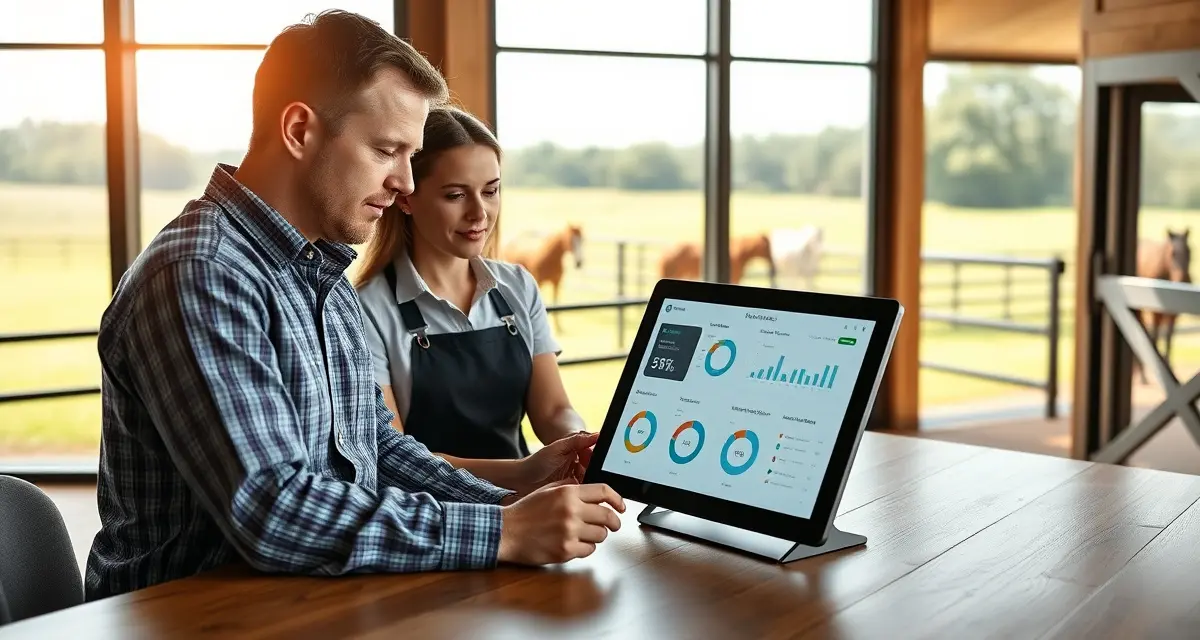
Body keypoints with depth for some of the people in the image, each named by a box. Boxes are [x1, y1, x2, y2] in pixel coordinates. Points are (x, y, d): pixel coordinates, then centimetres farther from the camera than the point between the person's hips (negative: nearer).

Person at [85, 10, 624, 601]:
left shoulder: (324, 276, 11)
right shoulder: (197, 276, -19)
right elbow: (270, 513, -25)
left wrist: (504, 499, 0)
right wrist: (502, 533, -23)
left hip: (314, 600, 8)